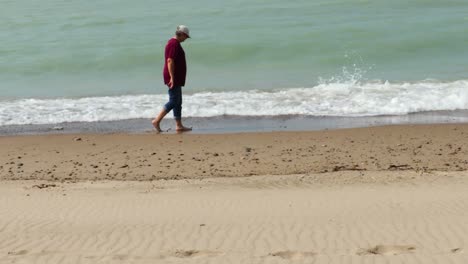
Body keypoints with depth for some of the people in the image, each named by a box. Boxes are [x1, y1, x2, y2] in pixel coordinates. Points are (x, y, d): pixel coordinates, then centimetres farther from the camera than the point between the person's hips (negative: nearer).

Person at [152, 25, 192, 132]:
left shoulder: (173, 42, 17)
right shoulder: (174, 44, -15)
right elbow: (170, 61, -22)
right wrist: (172, 77, -25)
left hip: (176, 78, 11)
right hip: (174, 78, -11)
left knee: (178, 102, 10)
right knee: (173, 101, -8)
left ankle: (179, 125, 13)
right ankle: (157, 120, -6)